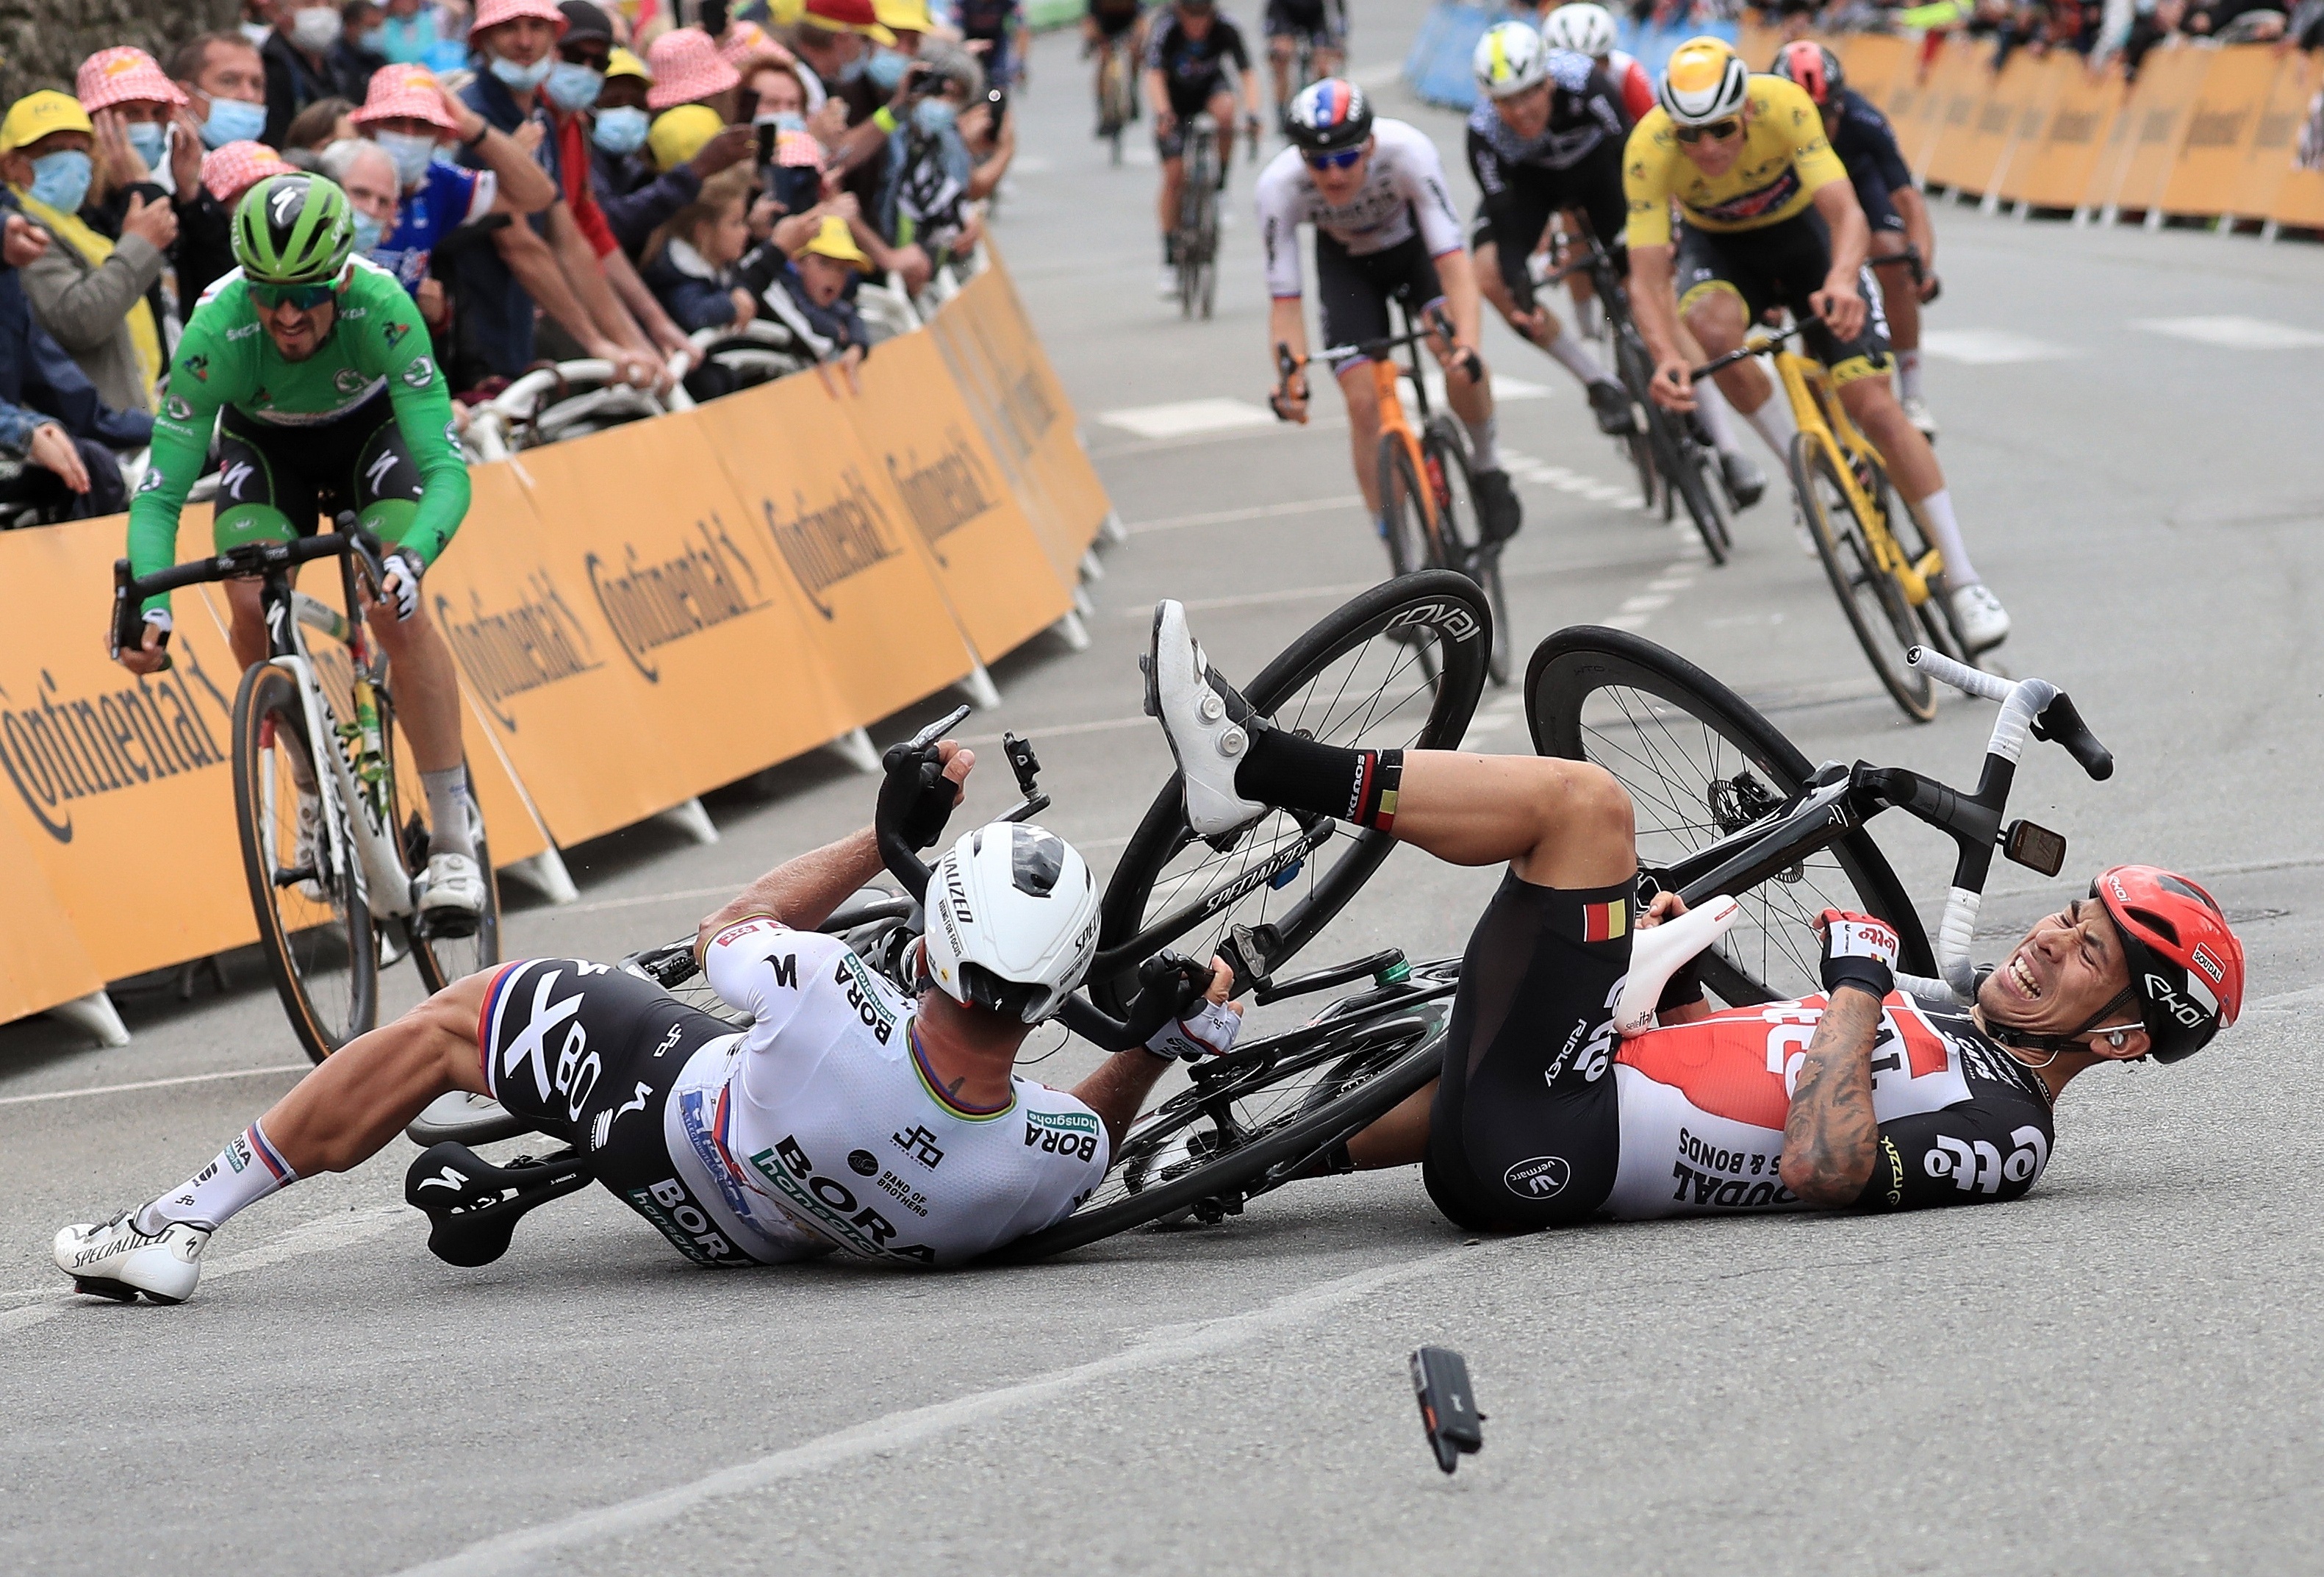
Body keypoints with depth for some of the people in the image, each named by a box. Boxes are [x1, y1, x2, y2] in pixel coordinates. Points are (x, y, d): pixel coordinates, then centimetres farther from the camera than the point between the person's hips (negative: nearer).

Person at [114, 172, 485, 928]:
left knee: (397, 609, -23)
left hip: (370, 430, -1)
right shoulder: (215, 333, -36)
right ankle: (319, 787, 3)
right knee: (253, 604, -23)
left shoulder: (382, 309, -38)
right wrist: (148, 603, -50)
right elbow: (159, 493, -33)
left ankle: (454, 844, -15)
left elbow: (447, 469, -42)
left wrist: (409, 555, -61)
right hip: (264, 442, 1)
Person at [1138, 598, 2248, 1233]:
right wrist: (1674, 973, 11)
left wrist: (1861, 985, -15)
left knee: (1582, 797, -11)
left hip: (1546, 1150, -9)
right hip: (1530, 1133, 9)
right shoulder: (1946, 1032, 21)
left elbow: (1820, 1167, -25)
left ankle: (1255, 765, -8)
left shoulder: (2002, 1137, -8)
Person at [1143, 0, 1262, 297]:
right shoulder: (1165, 30, -29)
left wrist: (1252, 115, -47)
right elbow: (1154, 76, -39)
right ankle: (1170, 260, -1)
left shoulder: (1226, 29, -26)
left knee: (1226, 109, -35)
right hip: (1174, 101, -1)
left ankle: (1219, 190, -16)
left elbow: (1247, 75, -30)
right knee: (1174, 176, -11)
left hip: (1210, 87, 1)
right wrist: (1163, 116, -55)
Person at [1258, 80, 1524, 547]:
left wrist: (1467, 347, -54)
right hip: (1346, 266, 1)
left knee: (1458, 360, -28)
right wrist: (1291, 381, -44)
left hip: (1415, 248, -1)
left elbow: (1453, 260, -39)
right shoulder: (1279, 186, -32)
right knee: (1365, 403, -14)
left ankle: (1487, 467, 0)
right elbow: (1284, 300, -28)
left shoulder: (1407, 150, -37)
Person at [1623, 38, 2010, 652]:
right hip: (1717, 244, 1)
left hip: (1801, 229, -1)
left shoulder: (1782, 106, -34)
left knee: (1874, 404, -12)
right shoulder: (1649, 148, -31)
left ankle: (1963, 579, -4)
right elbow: (1647, 276, -34)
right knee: (1715, 327, -36)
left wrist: (1841, 282, -61)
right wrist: (1666, 357, -53)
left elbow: (1846, 214, -39)